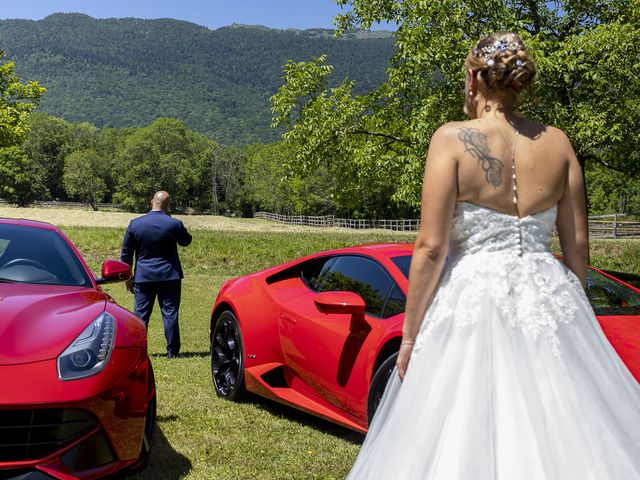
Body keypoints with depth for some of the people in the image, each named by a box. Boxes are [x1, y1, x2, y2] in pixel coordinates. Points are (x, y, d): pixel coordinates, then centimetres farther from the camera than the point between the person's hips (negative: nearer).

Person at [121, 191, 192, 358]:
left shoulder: (135, 224, -1)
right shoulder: (174, 224, -8)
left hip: (143, 276, 1)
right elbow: (186, 241, 13)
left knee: (140, 314, 8)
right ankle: (172, 351, 6)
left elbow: (126, 253, 4)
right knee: (170, 313, 3)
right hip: (169, 276, -1)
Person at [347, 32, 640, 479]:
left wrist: (410, 335, -4)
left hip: (474, 300, -4)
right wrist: (572, 308, 22)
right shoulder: (557, 142, 6)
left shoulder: (453, 139, -7)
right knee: (563, 431, 12)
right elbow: (578, 245, 8)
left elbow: (431, 247, -11)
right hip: (548, 302, 4)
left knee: (466, 441, 6)